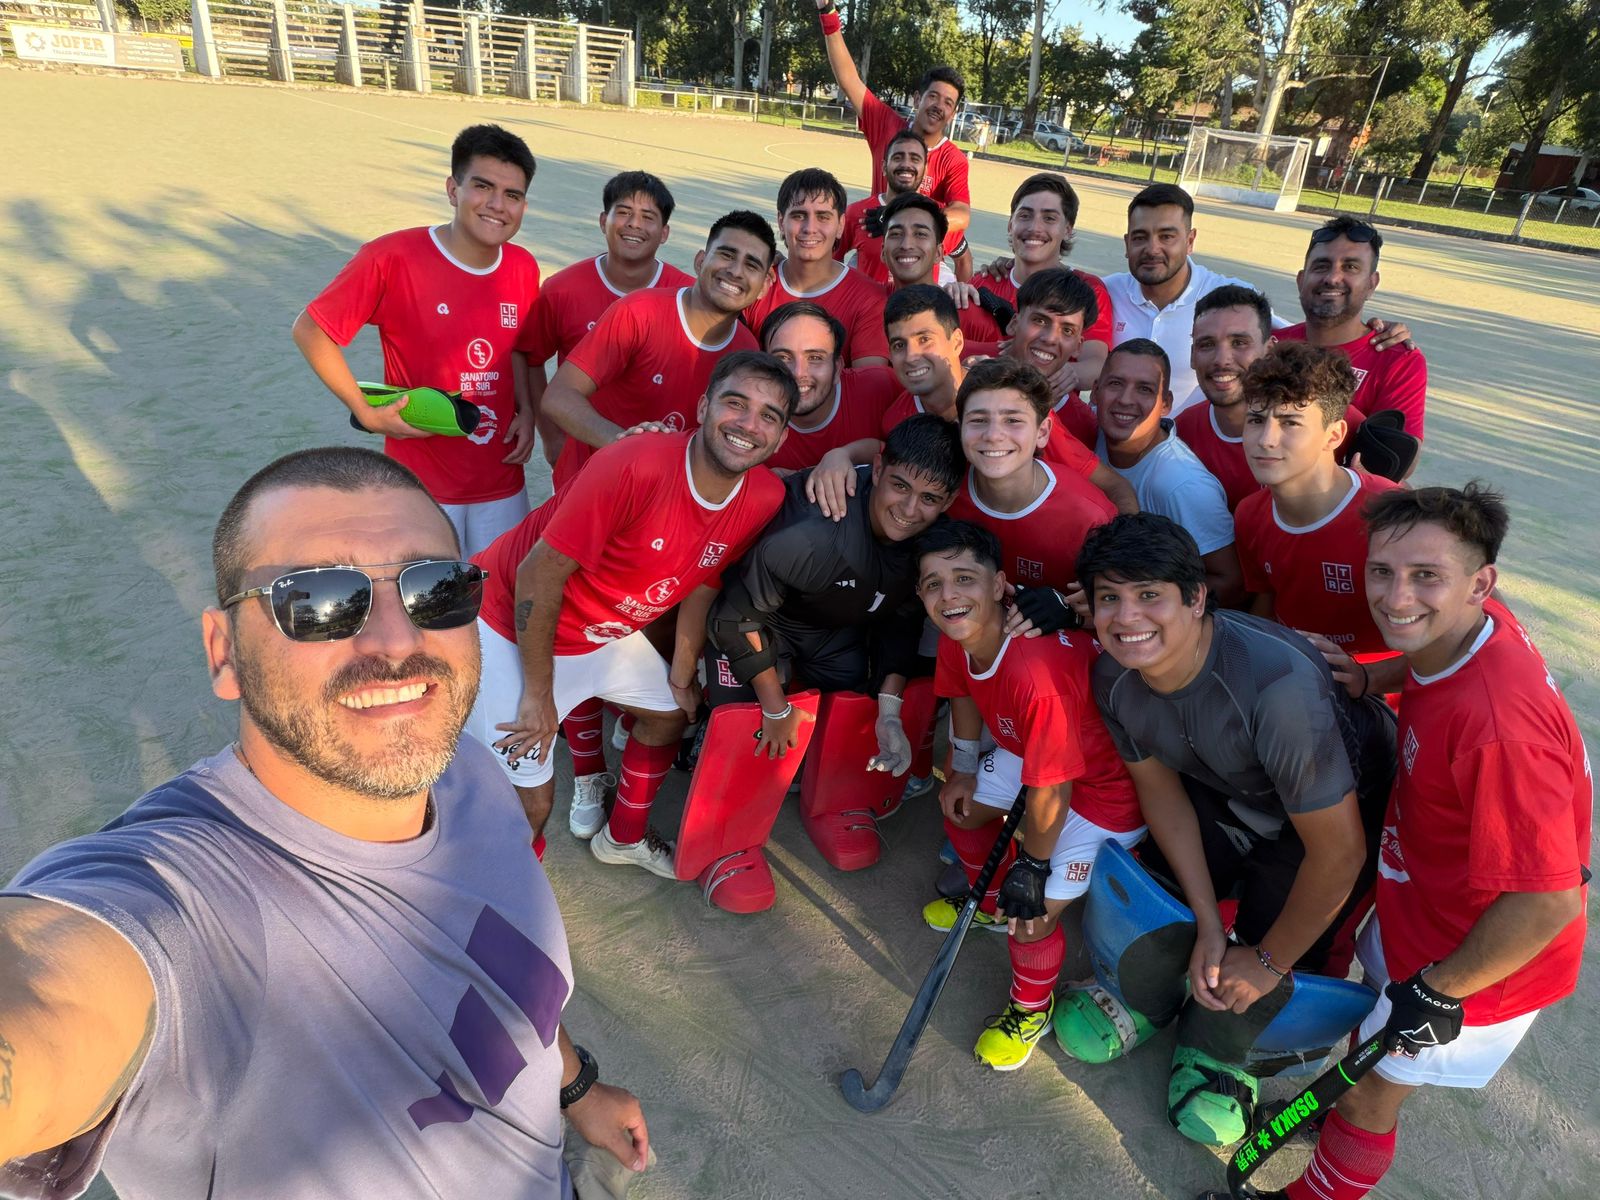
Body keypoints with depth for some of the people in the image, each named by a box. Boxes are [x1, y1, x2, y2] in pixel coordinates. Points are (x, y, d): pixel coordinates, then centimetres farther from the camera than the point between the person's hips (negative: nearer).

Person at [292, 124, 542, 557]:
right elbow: (309, 330, -8)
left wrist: (527, 411, -2)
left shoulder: (523, 268, -1)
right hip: (420, 484, -4)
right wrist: (366, 413, -14)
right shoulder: (392, 257, -15)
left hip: (501, 482, 4)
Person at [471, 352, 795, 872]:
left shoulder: (765, 497, -13)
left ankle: (624, 837, 48)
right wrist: (538, 693, -19)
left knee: (669, 713, 23)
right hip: (512, 626, -7)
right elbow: (540, 573, -27)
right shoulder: (637, 465, -35)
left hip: (605, 631, 7)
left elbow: (702, 582, 4)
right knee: (531, 797, -5)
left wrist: (682, 677, 13)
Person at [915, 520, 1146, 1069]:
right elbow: (964, 697, 10)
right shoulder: (956, 640, -15)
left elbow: (1050, 791, -30)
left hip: (1106, 782, -8)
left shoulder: (1039, 673, -41)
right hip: (1027, 749, 8)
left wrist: (1031, 867, -17)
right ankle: (990, 903, 49)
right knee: (962, 810, 18)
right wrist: (962, 769, 14)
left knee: (1033, 916, -8)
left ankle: (1032, 1009, 26)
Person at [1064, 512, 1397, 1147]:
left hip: (1342, 812, -5)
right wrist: (1208, 925, -8)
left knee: (1250, 991, -10)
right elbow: (1161, 791, -5)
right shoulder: (1114, 676, -20)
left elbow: (1339, 851, -30)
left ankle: (1215, 1050, 25)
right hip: (1227, 797, 5)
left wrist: (1270, 961, -15)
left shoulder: (1278, 685, -41)